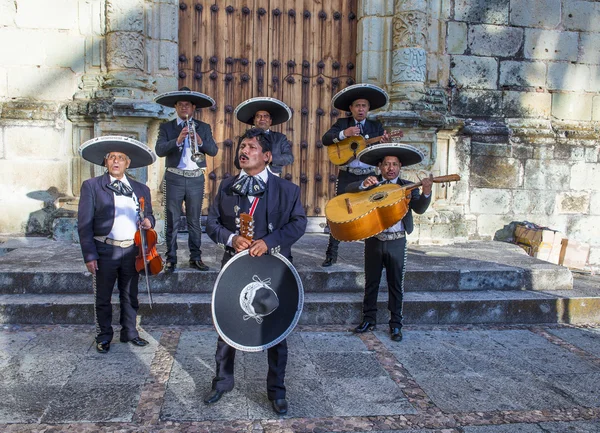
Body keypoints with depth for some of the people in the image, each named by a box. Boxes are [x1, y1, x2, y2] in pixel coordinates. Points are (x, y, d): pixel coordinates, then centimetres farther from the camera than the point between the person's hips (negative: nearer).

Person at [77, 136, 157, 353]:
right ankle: (104, 336, 25)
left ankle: (129, 332, 29)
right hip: (105, 250, -3)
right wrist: (89, 255, -11)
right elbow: (84, 224, -5)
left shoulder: (141, 189, 10)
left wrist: (148, 221, -9)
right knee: (102, 298, 9)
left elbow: (148, 216, 17)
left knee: (130, 296, 13)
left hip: (132, 251, 3)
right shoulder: (92, 186, -1)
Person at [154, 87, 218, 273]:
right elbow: (159, 150, -9)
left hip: (196, 179, 1)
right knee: (172, 221, 2)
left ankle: (196, 258, 15)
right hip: (174, 179, -1)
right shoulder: (166, 127, 6)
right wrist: (177, 140, -24)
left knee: (194, 221, 8)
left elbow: (214, 151, -1)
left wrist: (200, 142, -20)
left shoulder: (204, 127, 10)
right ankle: (171, 259, 10)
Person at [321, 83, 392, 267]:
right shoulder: (342, 123, 5)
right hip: (347, 176, -1)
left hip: (369, 177, 1)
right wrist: (344, 133, -25)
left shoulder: (376, 126, 8)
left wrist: (386, 143, -21)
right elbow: (325, 139, -10)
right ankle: (331, 255, 7)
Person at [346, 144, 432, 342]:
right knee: (371, 282, 12)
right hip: (374, 240, 1)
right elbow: (348, 190, -8)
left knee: (396, 285, 7)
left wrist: (426, 193, -31)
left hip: (397, 242, -1)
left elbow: (419, 208, -11)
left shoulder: (408, 187, 3)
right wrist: (364, 184, -27)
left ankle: (396, 324, 18)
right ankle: (369, 319, 25)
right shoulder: (371, 184, 5)